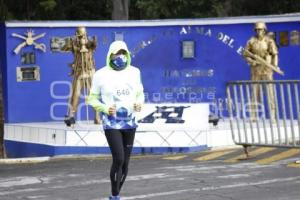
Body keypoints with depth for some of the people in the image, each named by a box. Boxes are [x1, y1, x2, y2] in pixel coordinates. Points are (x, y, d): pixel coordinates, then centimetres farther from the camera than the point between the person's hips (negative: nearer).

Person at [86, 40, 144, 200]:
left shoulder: (134, 72, 5)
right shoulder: (101, 75, -6)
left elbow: (140, 94, 16)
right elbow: (92, 99, 1)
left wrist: (139, 103, -6)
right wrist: (105, 108, -17)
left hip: (129, 122, 5)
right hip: (111, 123, -4)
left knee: (125, 163, 8)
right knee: (118, 159, -16)